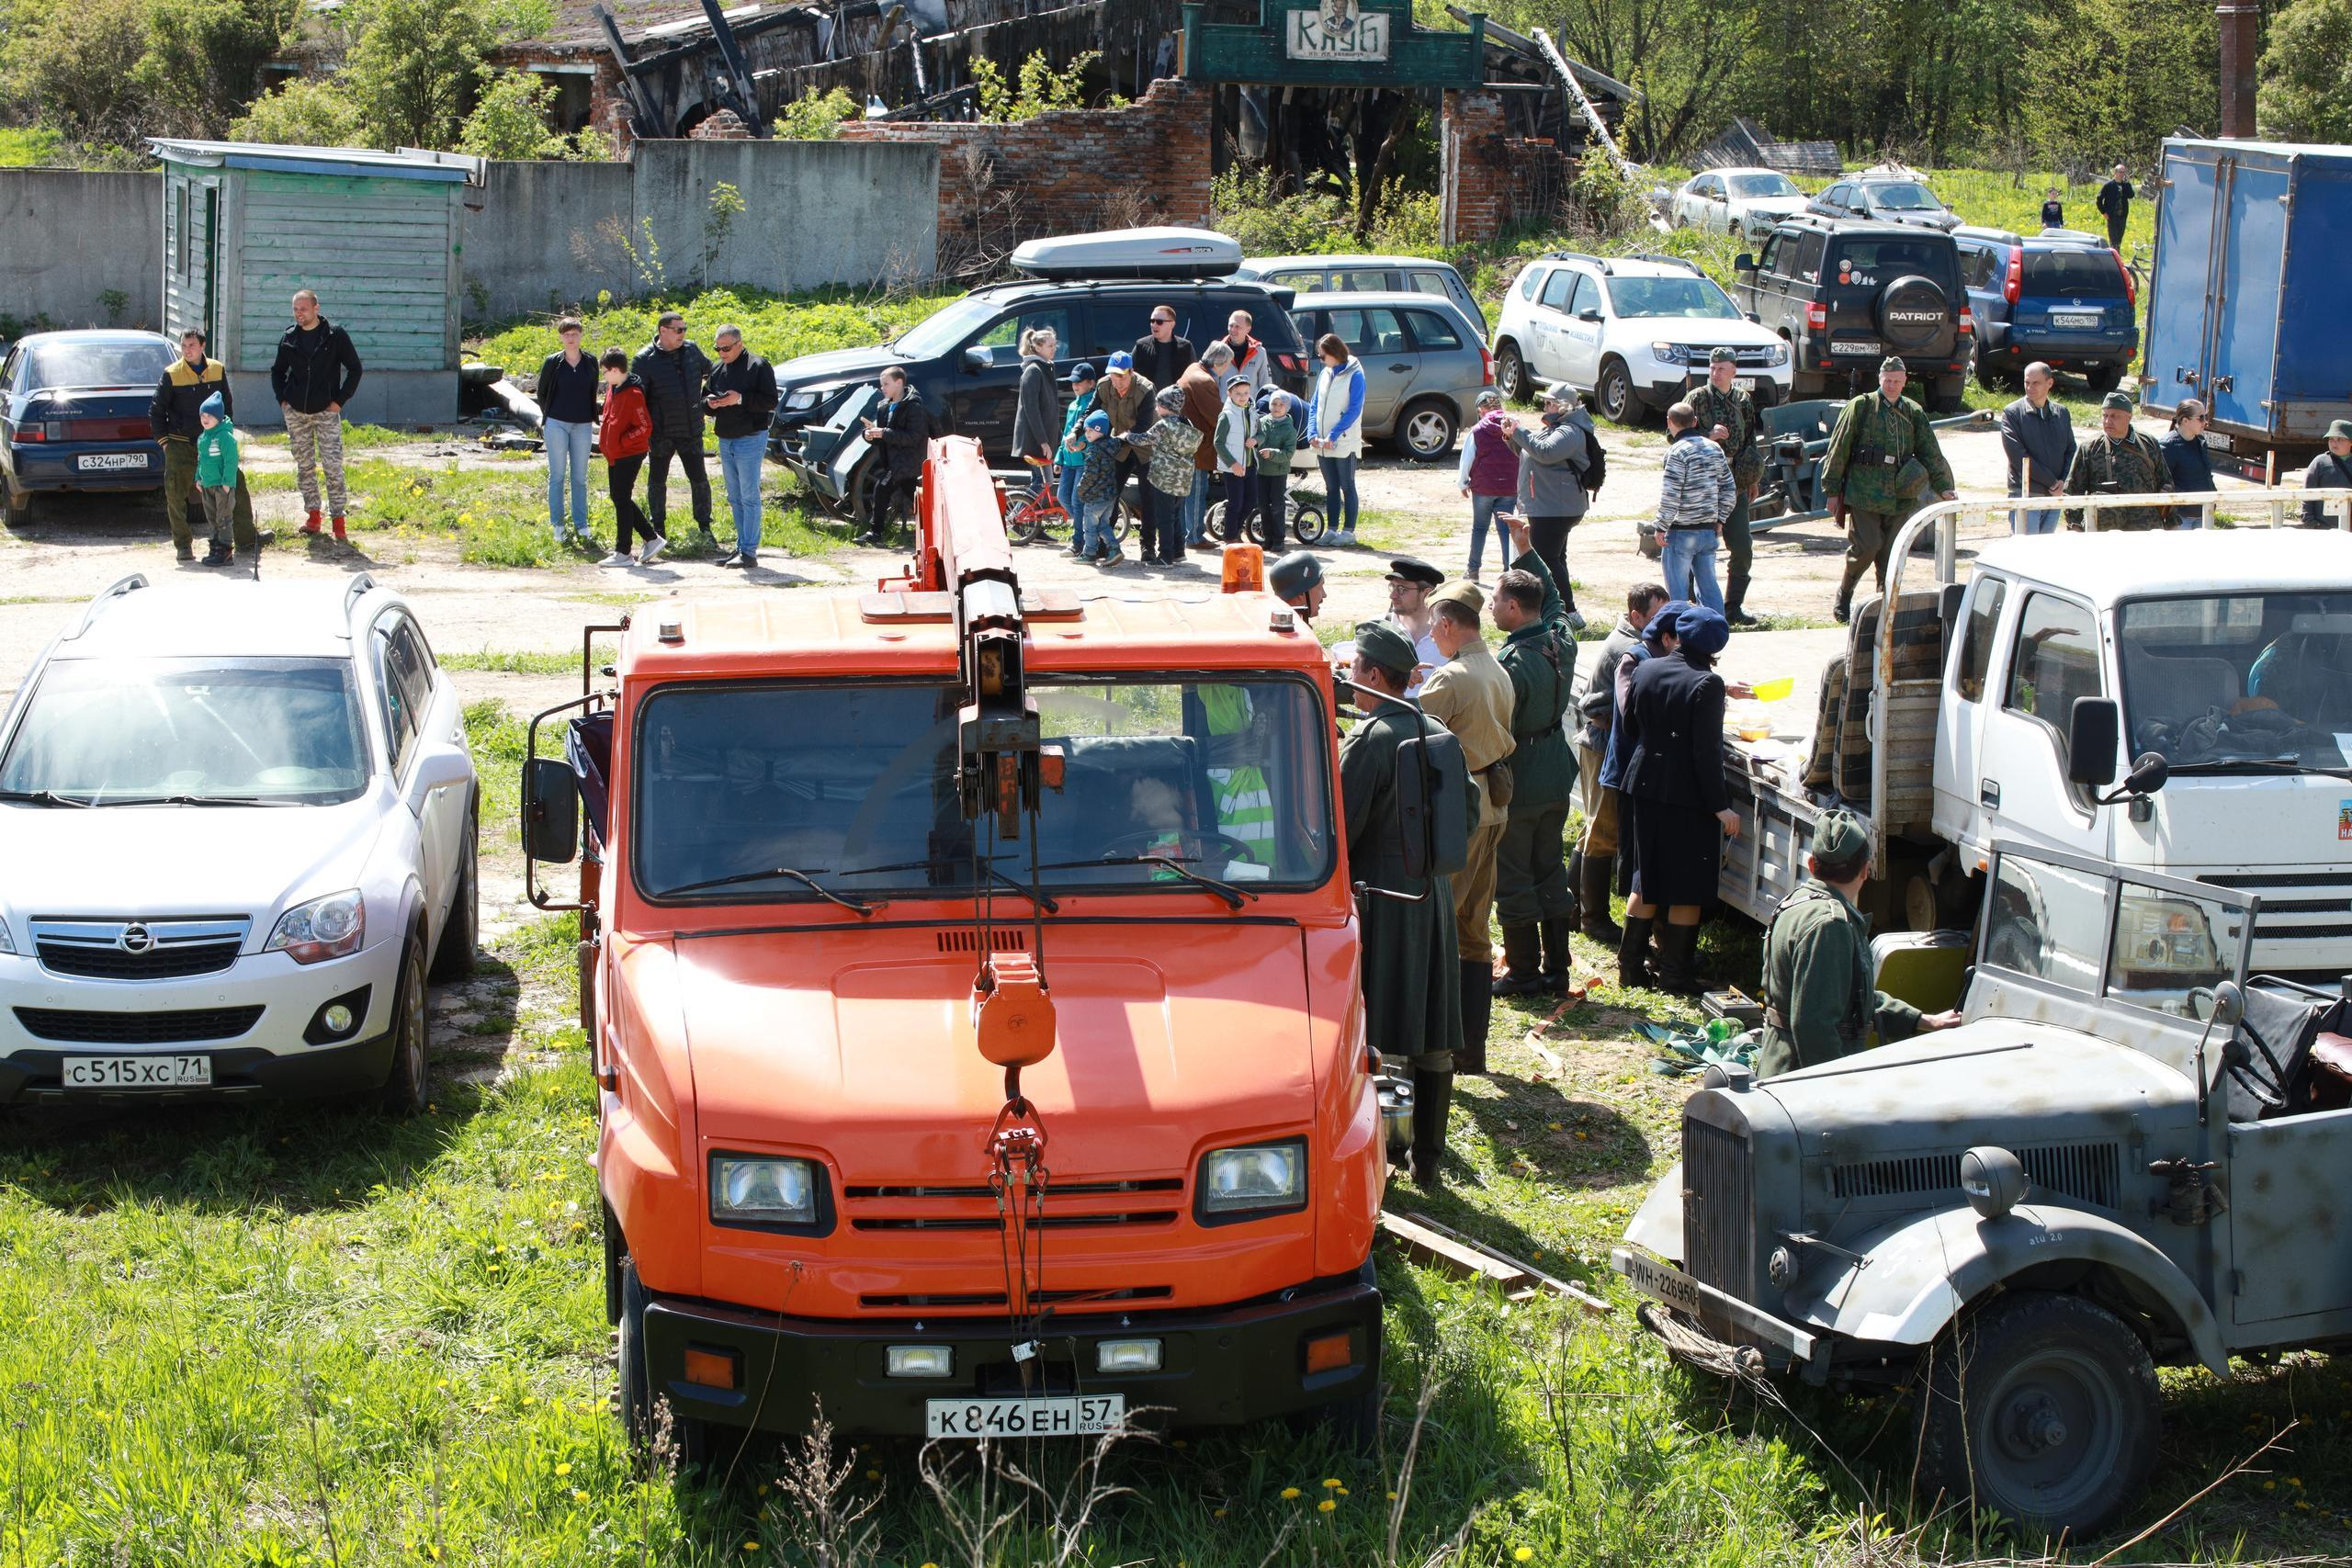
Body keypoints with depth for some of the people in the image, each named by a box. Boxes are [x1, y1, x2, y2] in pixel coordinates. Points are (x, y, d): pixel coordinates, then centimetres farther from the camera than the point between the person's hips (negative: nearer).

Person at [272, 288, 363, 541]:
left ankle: (338, 517, -5)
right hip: (295, 412, 4)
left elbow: (355, 369, 0)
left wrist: (340, 400, -6)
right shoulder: (289, 338, 5)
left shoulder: (335, 335, -5)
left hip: (326, 411, -4)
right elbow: (278, 370, 20)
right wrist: (282, 399, 7)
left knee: (333, 466, -9)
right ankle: (313, 514, 16)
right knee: (304, 466, 8)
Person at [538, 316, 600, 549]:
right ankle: (557, 527, 5)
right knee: (557, 476, 1)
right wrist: (549, 416, 9)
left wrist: (593, 418, 9)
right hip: (556, 425, -2)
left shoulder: (590, 363, 4)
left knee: (580, 477, 6)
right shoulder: (552, 362, -2)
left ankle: (581, 526, 12)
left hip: (583, 425, 2)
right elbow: (541, 393, 8)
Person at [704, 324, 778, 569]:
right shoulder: (717, 369, 13)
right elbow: (704, 397, 20)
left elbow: (770, 401, -12)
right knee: (735, 498, 12)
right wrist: (709, 402, -4)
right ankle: (742, 547, 19)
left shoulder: (758, 366, -8)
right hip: (725, 440, 8)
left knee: (749, 497, -7)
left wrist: (741, 399, -23)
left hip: (750, 439, -8)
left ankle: (749, 552, -7)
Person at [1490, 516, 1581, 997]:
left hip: (1518, 782, -8)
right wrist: (1528, 551, 24)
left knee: (1512, 880, 4)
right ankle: (1556, 968, 20)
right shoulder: (1560, 640, -2)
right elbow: (1553, 597, 22)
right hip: (1557, 775, 8)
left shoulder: (1511, 663, -24)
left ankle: (1523, 971, 9)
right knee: (1551, 872, 16)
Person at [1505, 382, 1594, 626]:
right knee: (1554, 558, 16)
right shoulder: (1556, 428, 19)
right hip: (1546, 507, 11)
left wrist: (1519, 432, -20)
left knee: (1546, 559, -13)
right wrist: (1513, 437, 7)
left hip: (1555, 509, -11)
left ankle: (1570, 613, -13)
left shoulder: (1570, 431, -16)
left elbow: (1545, 452, -30)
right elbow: (1529, 454, 25)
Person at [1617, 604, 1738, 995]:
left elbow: (1628, 724, 11)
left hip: (1646, 787, 6)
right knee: (1687, 888, 4)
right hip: (1688, 796, -6)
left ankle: (1629, 959, 24)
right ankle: (1675, 973, 8)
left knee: (1647, 879, 19)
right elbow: (1706, 752, -19)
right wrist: (1720, 805, -14)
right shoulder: (1706, 685, -17)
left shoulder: (1646, 670, 0)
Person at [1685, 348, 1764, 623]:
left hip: (1735, 484, 4)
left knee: (1743, 548, 1)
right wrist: (1709, 436, -21)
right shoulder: (1696, 398, -3)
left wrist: (1753, 481, 19)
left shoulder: (1744, 401, 10)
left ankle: (1733, 608, 11)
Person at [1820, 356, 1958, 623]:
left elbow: (1931, 453, 11)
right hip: (1863, 494, -4)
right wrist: (1833, 491, 0)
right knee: (1867, 546, -12)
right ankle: (1844, 594, 10)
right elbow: (1838, 450, 2)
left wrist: (1943, 487, -1)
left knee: (1892, 553, 3)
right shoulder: (1861, 407, 1)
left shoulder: (1914, 414, 12)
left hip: (1899, 498, 4)